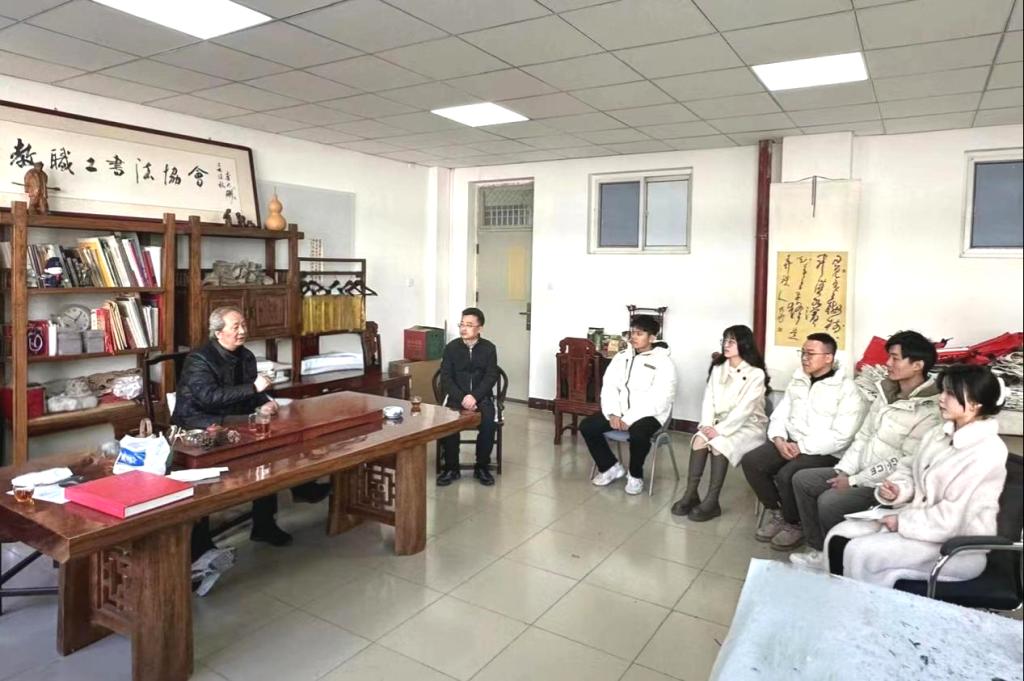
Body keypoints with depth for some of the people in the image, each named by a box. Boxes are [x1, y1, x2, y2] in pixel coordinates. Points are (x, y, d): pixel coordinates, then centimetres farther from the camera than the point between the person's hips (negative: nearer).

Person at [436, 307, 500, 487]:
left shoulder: (489, 348, 2)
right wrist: (462, 398, -17)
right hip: (456, 396, 1)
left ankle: (482, 467, -9)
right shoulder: (451, 347, 3)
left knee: (489, 422, -29)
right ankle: (451, 468, -11)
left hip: (481, 396, 0)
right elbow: (446, 378, -2)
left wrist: (474, 396, -21)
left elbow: (491, 377, -5)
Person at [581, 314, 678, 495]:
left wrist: (630, 419, -23)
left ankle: (635, 475, -7)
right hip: (620, 411, 6)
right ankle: (611, 467, 8)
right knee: (587, 426, -12)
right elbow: (609, 386, 4)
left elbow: (659, 399, -18)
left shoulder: (664, 362, -9)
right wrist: (613, 413, -14)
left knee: (638, 433, -37)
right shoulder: (622, 357, 8)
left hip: (649, 414, -6)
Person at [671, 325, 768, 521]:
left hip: (748, 426, -5)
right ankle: (691, 494, -23)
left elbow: (744, 409, -19)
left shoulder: (756, 374, -11)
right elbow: (708, 398, 2)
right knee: (699, 439, -25)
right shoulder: (718, 368, 8)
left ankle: (711, 502, -27)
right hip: (721, 422, 5)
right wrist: (707, 425, -14)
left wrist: (719, 430, -23)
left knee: (719, 444, -31)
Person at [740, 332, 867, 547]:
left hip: (824, 452, -6)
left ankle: (794, 524, -2)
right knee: (750, 461, -14)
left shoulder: (847, 390, -11)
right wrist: (779, 439, -10)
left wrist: (802, 447, -20)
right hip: (789, 442, 7)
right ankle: (776, 512, 7)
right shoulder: (797, 381, 11)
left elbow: (841, 437, -18)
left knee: (787, 475, -31)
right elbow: (779, 414, 11)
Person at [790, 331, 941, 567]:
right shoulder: (886, 392, 7)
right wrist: (843, 470, -1)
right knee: (802, 479, 0)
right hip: (860, 471, 9)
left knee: (829, 501, -26)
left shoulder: (929, 411, -20)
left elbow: (906, 463, -22)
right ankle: (821, 549, 7)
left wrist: (854, 481, -19)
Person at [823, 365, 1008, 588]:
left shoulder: (986, 452, -19)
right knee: (838, 537, -9)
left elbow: (954, 519, -23)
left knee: (858, 553, -24)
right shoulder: (939, 433, 7)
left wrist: (902, 521, -15)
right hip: (917, 521, 8)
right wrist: (897, 490, -5)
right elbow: (910, 470, 17)